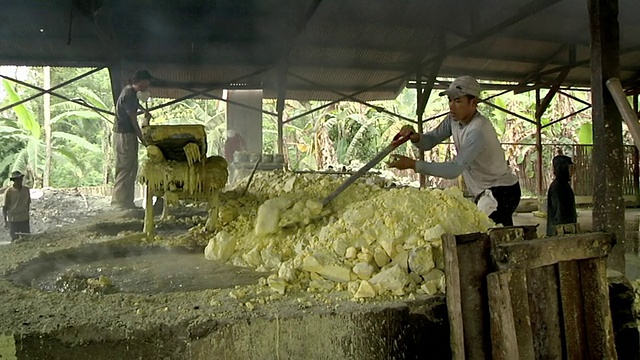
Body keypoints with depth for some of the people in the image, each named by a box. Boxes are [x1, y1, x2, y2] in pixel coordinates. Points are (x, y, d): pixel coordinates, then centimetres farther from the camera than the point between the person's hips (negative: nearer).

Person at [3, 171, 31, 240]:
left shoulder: (26, 189, 2)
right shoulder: (9, 191, -9)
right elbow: (5, 207, -5)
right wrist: (5, 221, -6)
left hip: (25, 219, 3)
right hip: (13, 220, -3)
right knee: (15, 240, 3)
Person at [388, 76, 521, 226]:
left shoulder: (478, 130, -29)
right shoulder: (454, 119, -2)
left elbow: (454, 169, -33)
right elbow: (430, 141, 0)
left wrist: (413, 164, -37)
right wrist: (415, 137, -25)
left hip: (503, 191, -8)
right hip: (484, 192, 9)